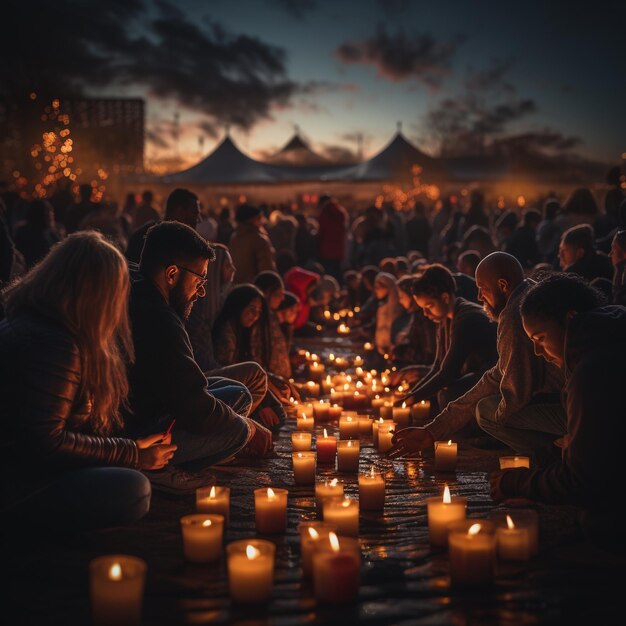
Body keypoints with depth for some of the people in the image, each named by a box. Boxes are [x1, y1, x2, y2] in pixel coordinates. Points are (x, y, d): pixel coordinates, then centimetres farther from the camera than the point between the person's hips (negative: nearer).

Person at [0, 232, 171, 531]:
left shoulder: (27, 324, 10)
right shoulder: (53, 344, -22)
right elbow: (46, 442, -24)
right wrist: (131, 454, -15)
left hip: (25, 468, 11)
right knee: (132, 492, -25)